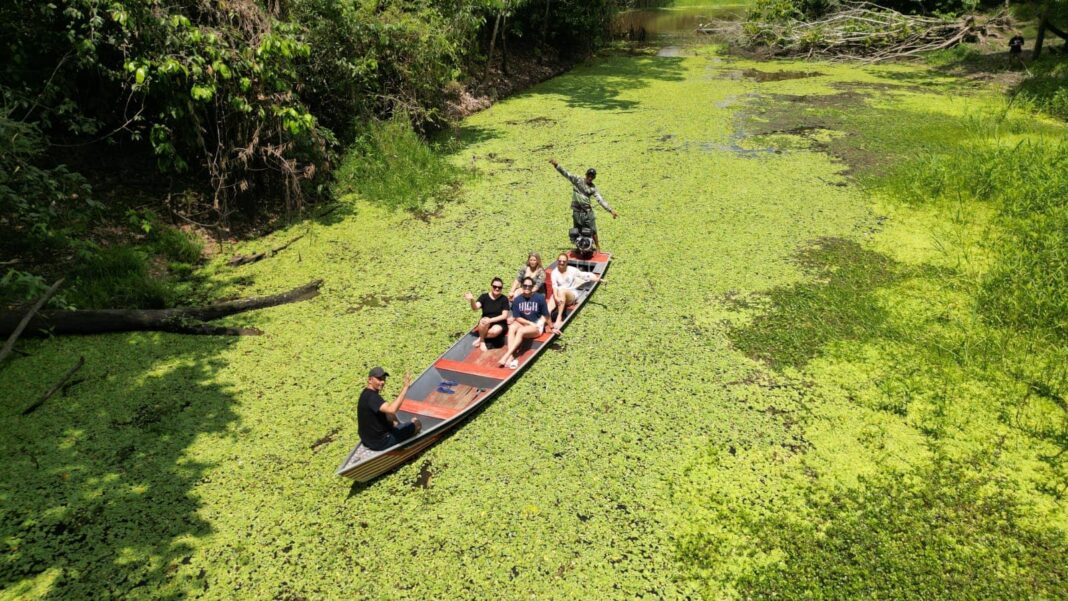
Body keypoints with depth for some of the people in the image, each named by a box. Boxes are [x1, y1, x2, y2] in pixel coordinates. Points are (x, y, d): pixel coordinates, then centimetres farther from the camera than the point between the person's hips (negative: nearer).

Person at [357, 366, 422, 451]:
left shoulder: (366, 393, 4)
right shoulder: (372, 397, -28)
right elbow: (391, 410, -45)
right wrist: (405, 387, -43)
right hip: (380, 443, -10)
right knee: (416, 423, -2)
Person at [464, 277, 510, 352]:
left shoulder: (504, 299, -4)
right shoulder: (484, 296, -3)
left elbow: (504, 316, -10)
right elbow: (475, 308, -18)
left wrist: (491, 320, -24)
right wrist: (472, 300, -40)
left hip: (499, 324, -1)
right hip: (486, 324, 1)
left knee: (496, 331, -37)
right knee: (484, 321, -35)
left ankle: (480, 339, -11)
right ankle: (482, 341, -12)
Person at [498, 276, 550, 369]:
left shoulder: (540, 298, -11)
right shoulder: (517, 300, -4)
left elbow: (546, 315, -2)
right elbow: (517, 318, -4)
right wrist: (530, 323, -13)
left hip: (537, 326, -3)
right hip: (522, 323, 3)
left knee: (520, 331, -33)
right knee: (512, 327, -30)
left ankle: (505, 356, -37)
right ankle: (511, 357, -40)